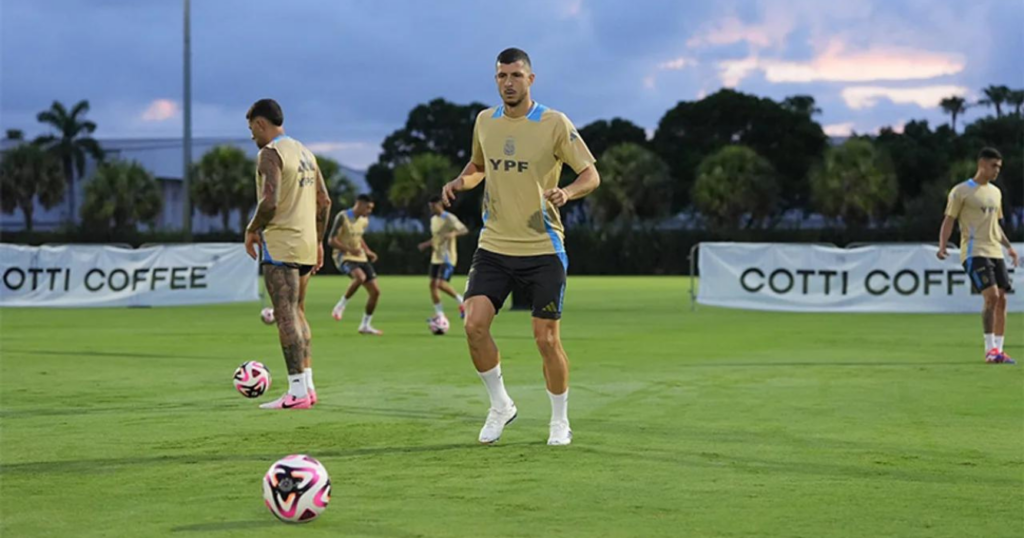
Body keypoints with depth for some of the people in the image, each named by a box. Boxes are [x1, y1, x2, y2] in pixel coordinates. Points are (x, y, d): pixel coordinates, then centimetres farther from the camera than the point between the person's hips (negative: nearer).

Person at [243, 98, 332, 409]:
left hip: (280, 245, -9)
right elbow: (324, 201, 17)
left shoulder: (270, 153, -11)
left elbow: (270, 201, -23)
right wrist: (318, 241, 22)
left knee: (286, 316, -9)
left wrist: (252, 230, -8)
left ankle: (297, 392, -13)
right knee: (297, 314, 16)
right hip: (306, 245, 9)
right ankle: (307, 385, 15)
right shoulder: (304, 152, 16)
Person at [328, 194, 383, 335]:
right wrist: (350, 249, -27)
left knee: (375, 291, 0)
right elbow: (331, 240, -14)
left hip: (360, 258, 8)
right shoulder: (343, 217, -13)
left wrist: (367, 251, 10)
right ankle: (341, 306, -16)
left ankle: (365, 325, 15)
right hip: (344, 257, -8)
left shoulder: (364, 221, 10)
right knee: (360, 277, -37)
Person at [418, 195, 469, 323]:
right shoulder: (433, 219, 14)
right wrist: (427, 244, 12)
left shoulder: (449, 218, -11)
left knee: (441, 284, -19)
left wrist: (454, 233, -36)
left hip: (448, 258, -8)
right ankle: (439, 314, 10)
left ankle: (462, 301, 1)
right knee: (433, 284, 3)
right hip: (436, 257, 8)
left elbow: (464, 230, -19)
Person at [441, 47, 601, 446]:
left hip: (543, 249, -3)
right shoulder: (485, 121, 7)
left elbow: (591, 174, -4)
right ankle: (500, 406, 11)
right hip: (494, 246, 4)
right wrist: (460, 181, 3)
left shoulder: (554, 124, -7)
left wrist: (567, 192, -25)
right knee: (474, 325, -11)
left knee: (547, 339, -2)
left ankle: (560, 421, 19)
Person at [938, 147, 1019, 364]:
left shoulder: (995, 192, 18)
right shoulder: (961, 191, -3)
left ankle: (999, 350, 6)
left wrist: (1008, 247, 20)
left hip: (995, 253, 7)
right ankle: (990, 349, -12)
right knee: (991, 296, -19)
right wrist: (942, 246, -19)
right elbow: (949, 220, -5)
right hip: (974, 252, -7)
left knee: (1001, 299, 0)